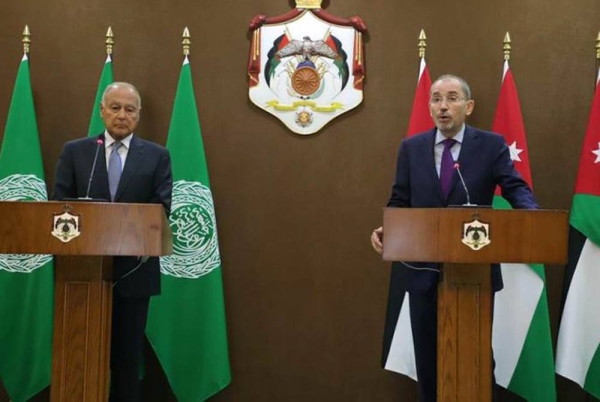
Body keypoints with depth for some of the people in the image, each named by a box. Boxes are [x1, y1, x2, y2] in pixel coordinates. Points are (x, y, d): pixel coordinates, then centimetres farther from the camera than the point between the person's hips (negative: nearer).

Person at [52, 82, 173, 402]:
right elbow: (59, 204, 2)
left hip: (133, 268, -1)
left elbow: (162, 208, -5)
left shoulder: (157, 156, 4)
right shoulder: (74, 151, 7)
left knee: (128, 351, 10)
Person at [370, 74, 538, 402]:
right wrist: (386, 228, -15)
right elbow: (400, 201, 5)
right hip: (424, 269, 2)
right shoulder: (411, 148, 4)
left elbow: (517, 189, -8)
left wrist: (533, 216, -29)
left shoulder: (491, 145, -1)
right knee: (428, 353, 13)